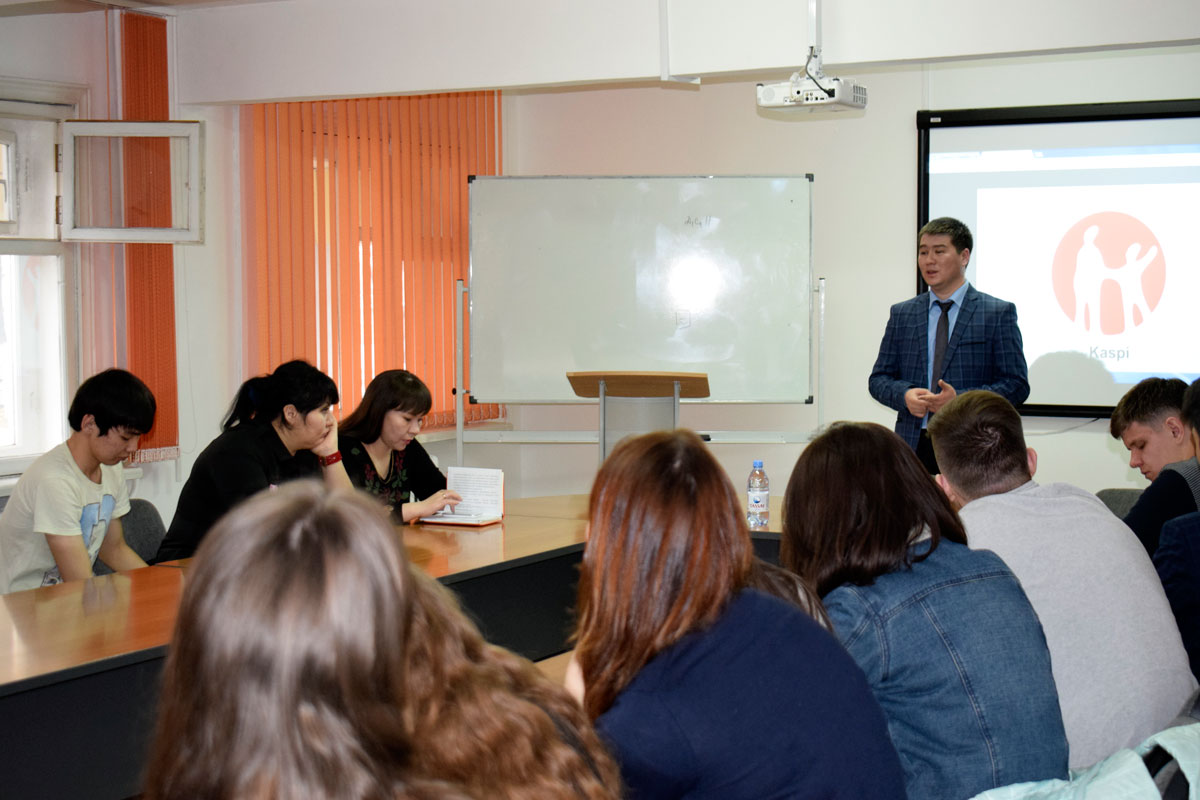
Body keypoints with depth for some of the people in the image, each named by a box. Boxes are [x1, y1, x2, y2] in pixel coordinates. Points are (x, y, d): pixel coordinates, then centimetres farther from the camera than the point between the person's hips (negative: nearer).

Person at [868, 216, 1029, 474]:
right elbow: (879, 378, 15)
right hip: (913, 447, 3)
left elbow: (1016, 385, -2)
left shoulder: (998, 313, 3)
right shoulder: (901, 314, 14)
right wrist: (904, 395, -7)